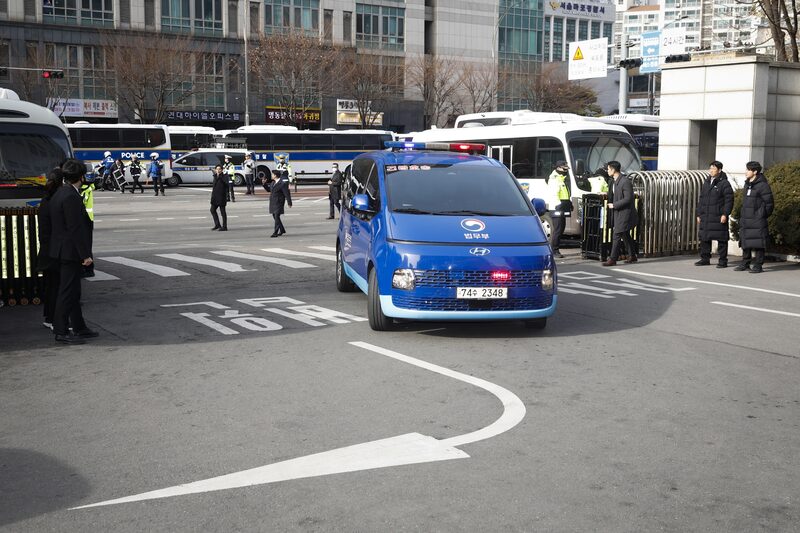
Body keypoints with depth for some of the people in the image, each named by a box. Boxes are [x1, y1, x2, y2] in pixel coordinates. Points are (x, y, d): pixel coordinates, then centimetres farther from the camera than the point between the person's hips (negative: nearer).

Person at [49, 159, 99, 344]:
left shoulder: (59, 194, 12)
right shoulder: (71, 197, -19)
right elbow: (75, 228, -22)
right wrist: (85, 254, -20)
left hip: (63, 251, 10)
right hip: (71, 252, -10)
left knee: (73, 292, 16)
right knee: (67, 291, -4)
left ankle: (79, 328, 25)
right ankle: (61, 332, 1)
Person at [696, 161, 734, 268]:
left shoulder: (724, 183, -4)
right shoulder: (706, 183, 17)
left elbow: (729, 200, -9)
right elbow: (701, 200, 21)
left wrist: (725, 214, -16)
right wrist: (699, 214, 16)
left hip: (719, 217, -7)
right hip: (705, 217, 7)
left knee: (721, 239, -3)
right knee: (704, 238, 8)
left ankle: (722, 260, 3)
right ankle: (705, 258, 18)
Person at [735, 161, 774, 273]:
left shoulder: (763, 185, -11)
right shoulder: (747, 184, 13)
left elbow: (769, 203, -8)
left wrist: (763, 216, -2)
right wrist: (742, 216, 14)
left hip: (757, 220, -8)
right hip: (745, 219, 8)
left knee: (758, 243, -5)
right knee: (745, 242, 11)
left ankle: (758, 265, 0)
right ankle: (745, 263, 20)